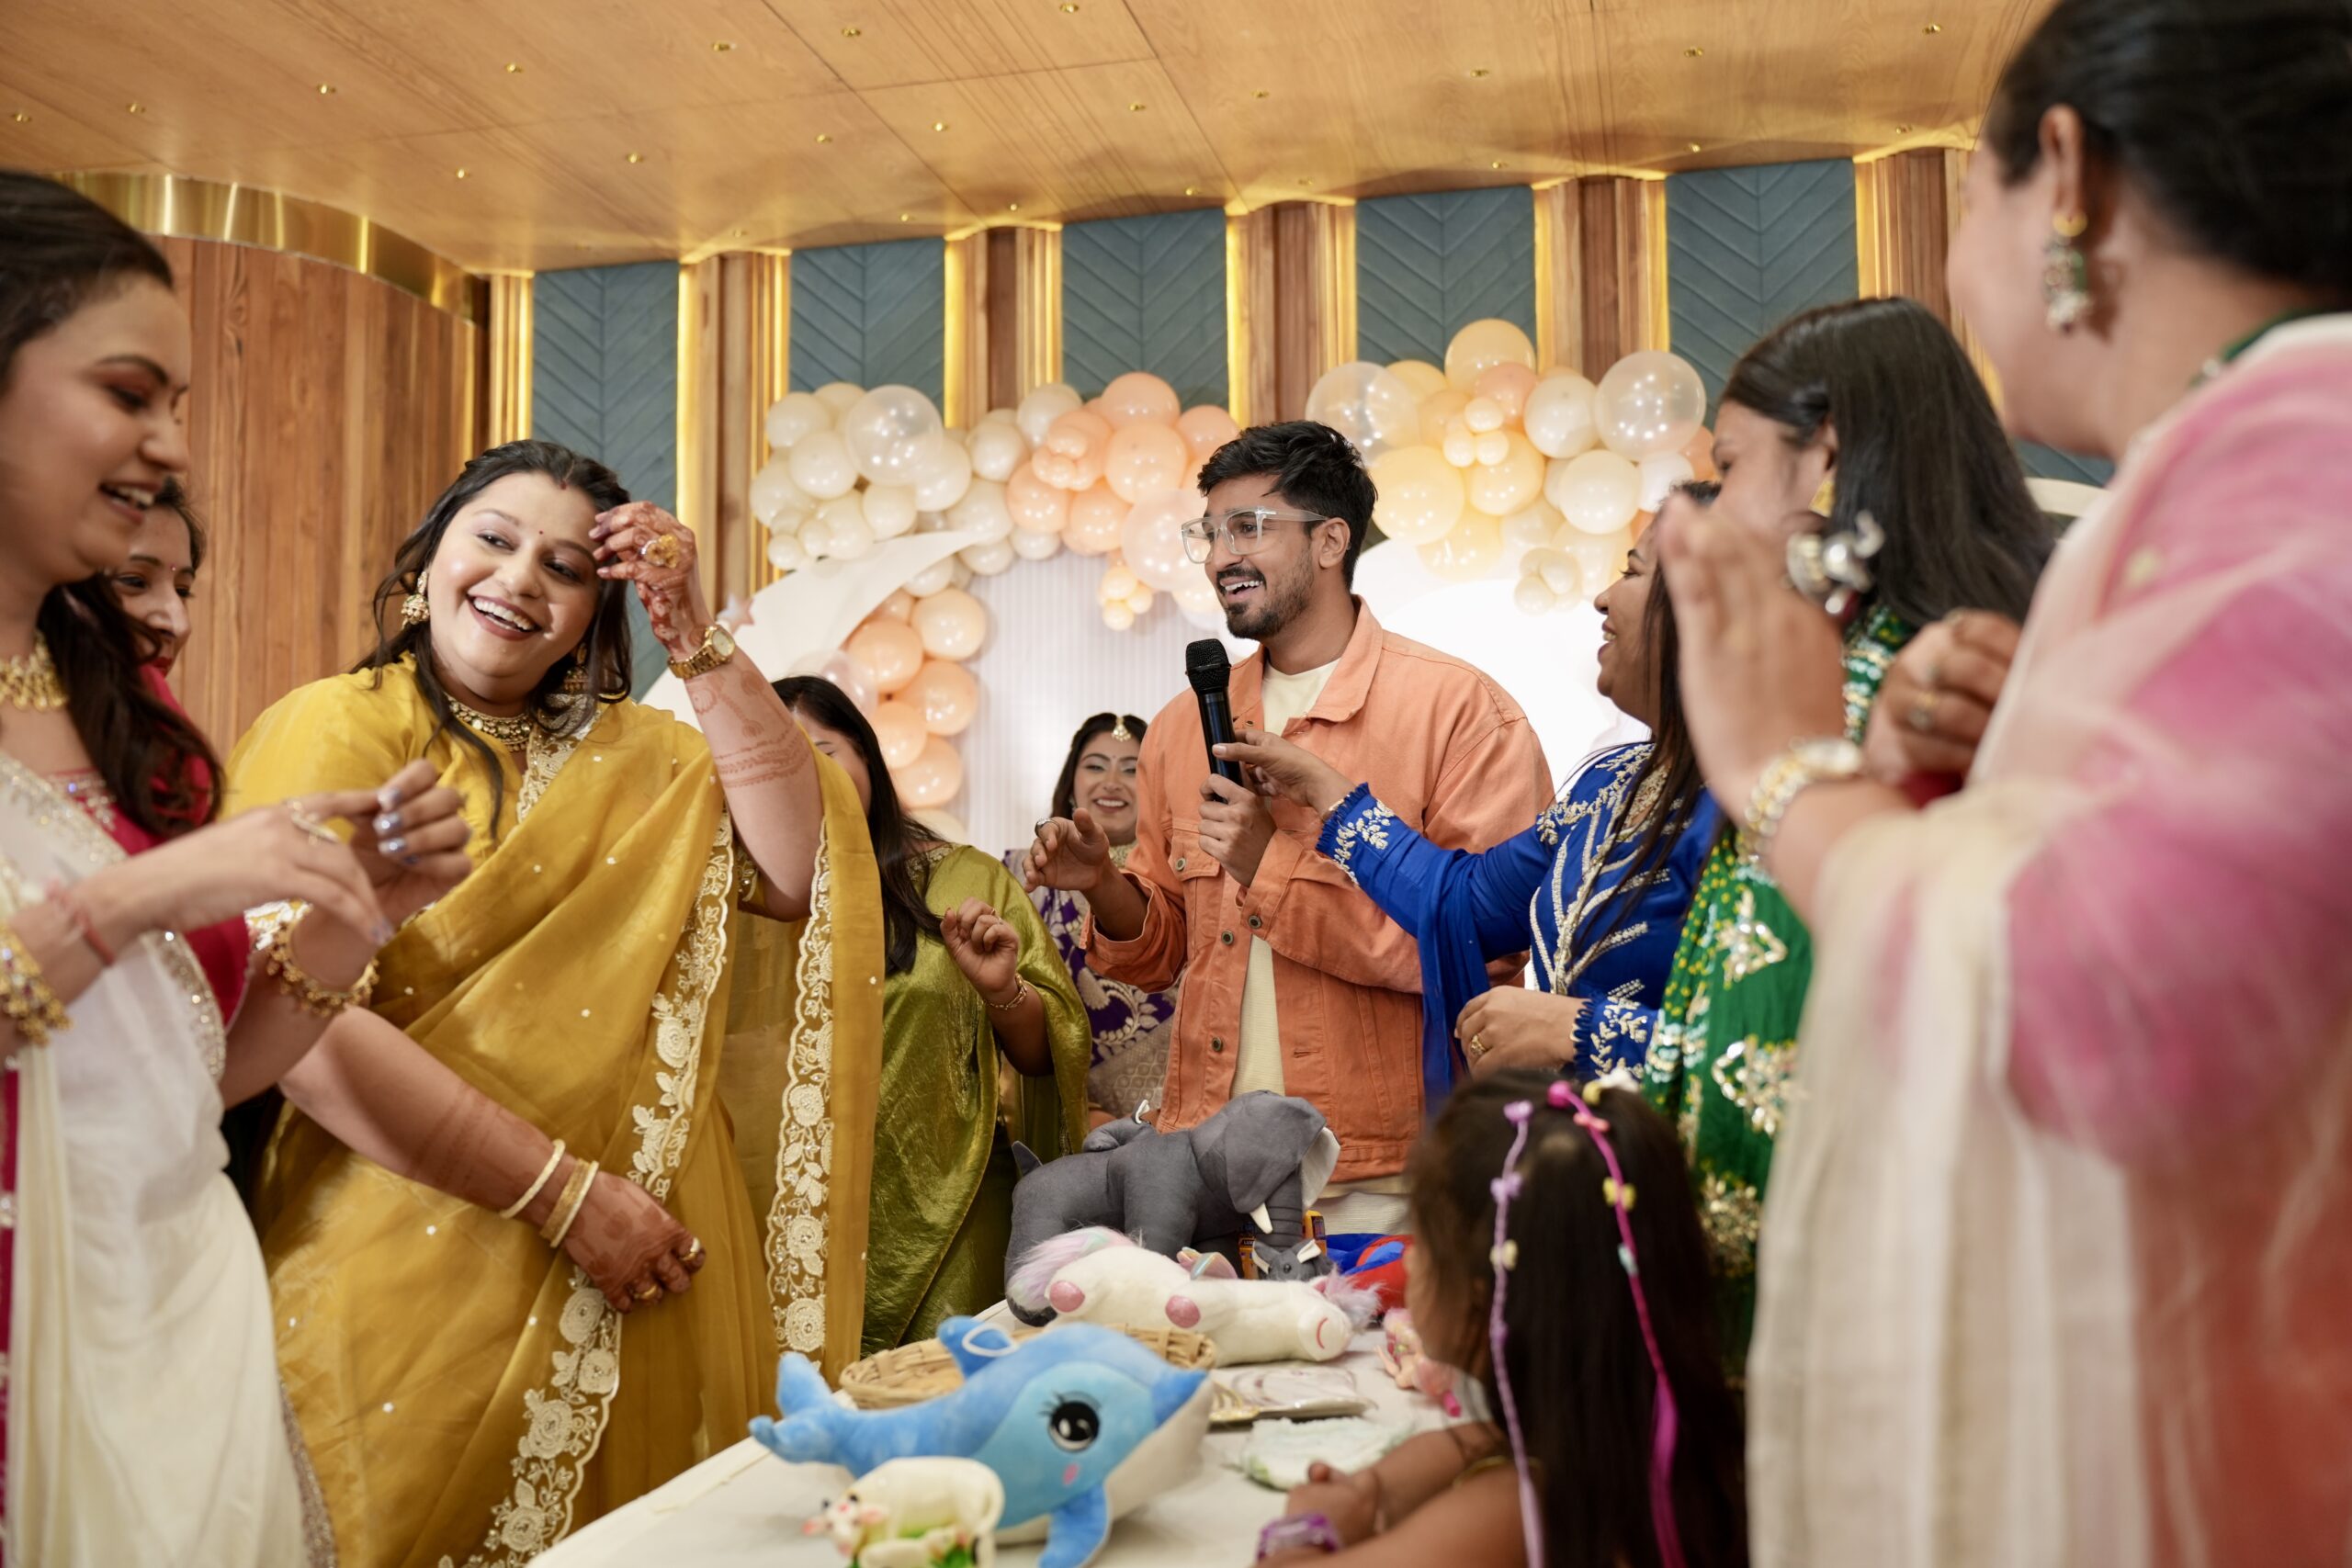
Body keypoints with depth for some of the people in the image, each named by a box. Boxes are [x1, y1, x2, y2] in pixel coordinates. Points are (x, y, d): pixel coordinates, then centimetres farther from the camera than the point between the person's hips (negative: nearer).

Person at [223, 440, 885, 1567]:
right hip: (413, 1267, -4)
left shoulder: (629, 751, 9)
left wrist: (697, 642, -9)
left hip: (647, 1273, 5)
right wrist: (560, 1190, -18)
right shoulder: (331, 732, -5)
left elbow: (799, 876, -6)